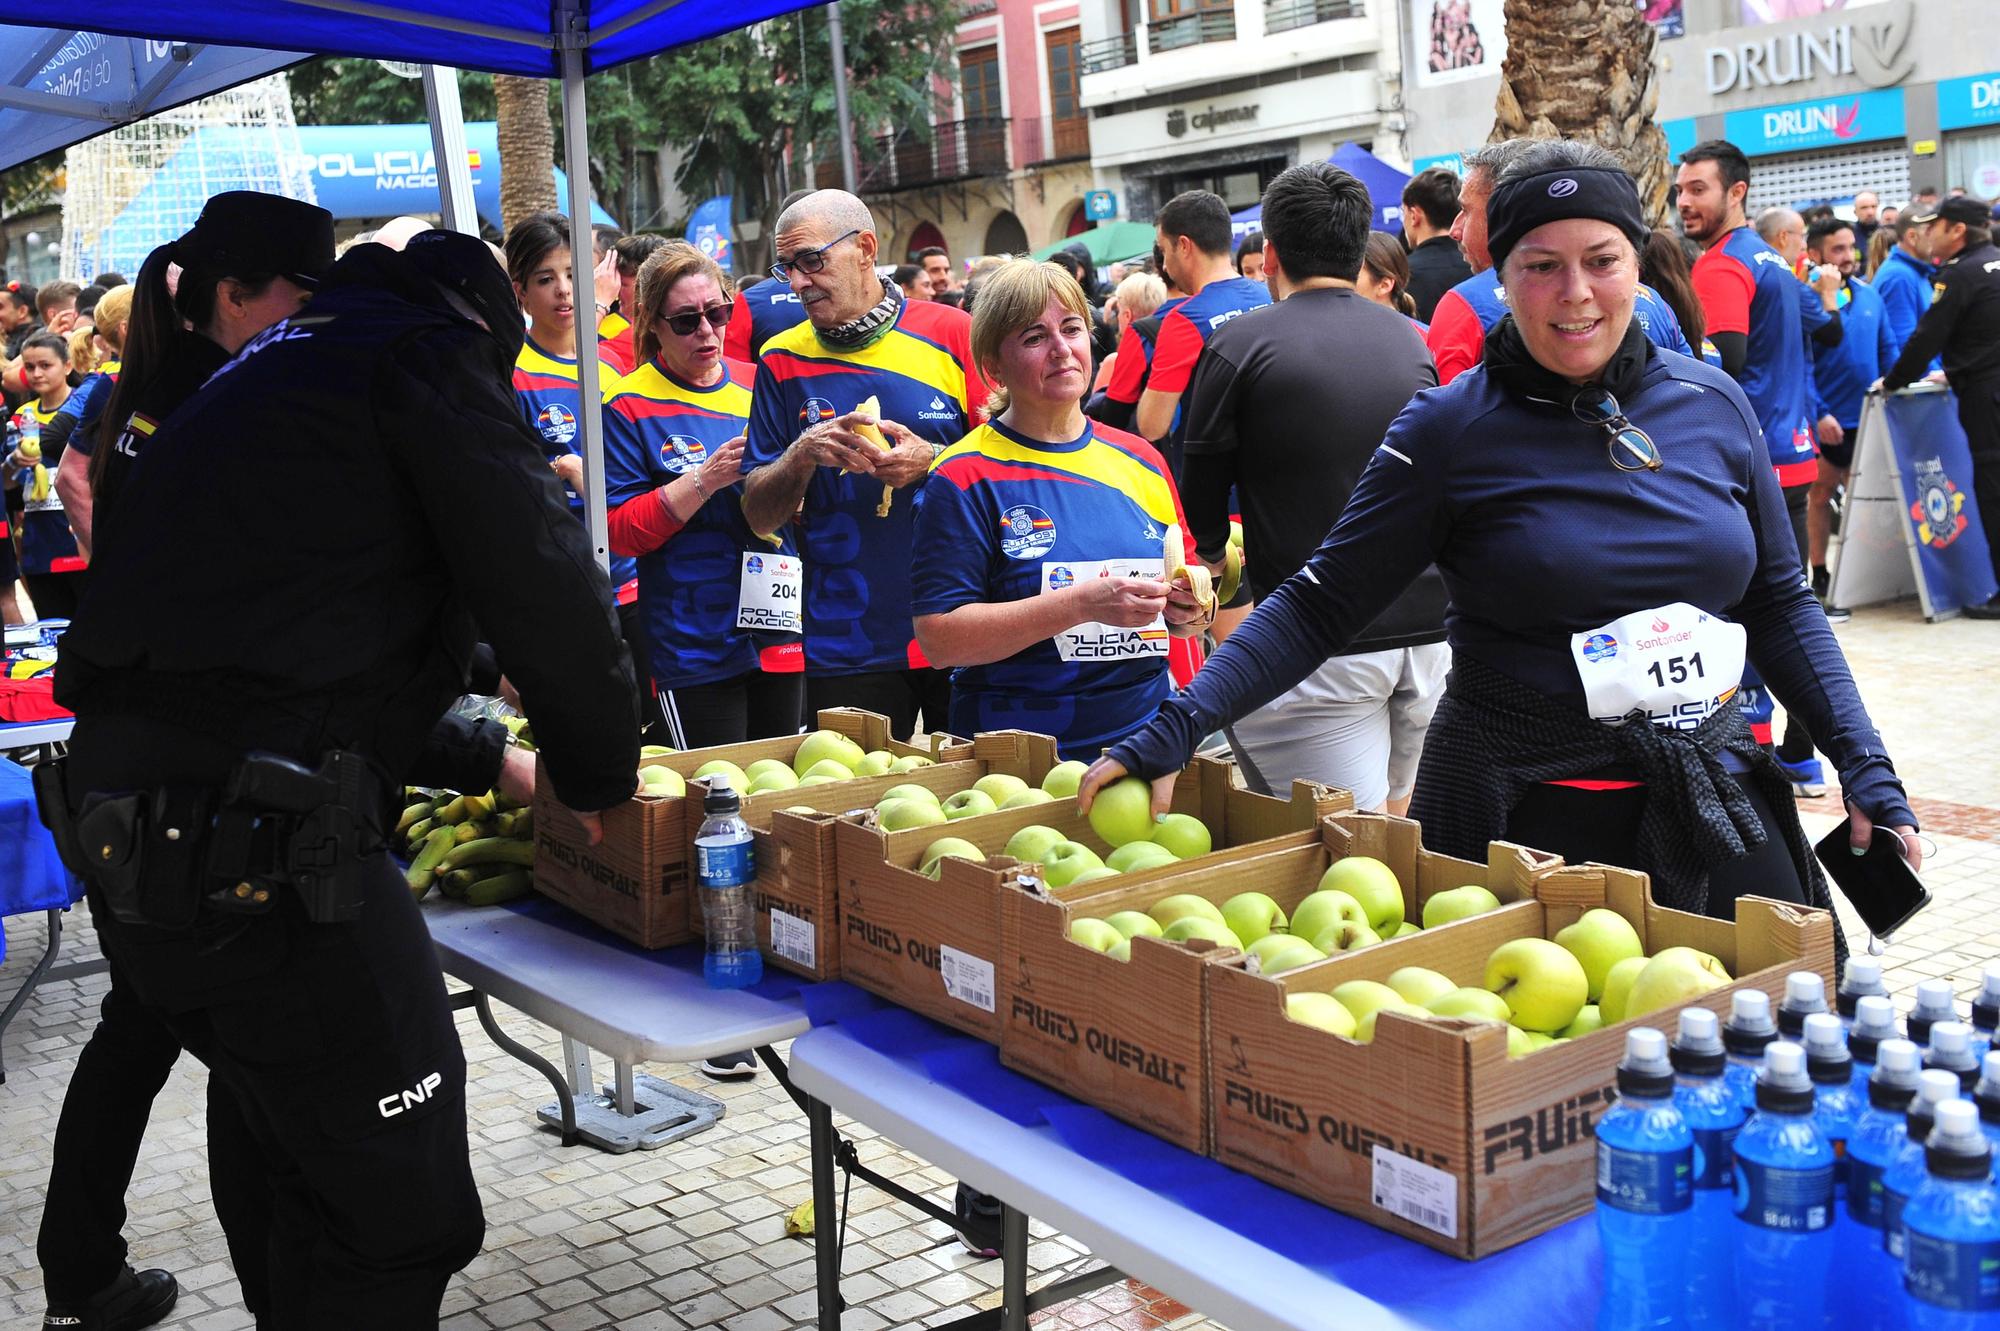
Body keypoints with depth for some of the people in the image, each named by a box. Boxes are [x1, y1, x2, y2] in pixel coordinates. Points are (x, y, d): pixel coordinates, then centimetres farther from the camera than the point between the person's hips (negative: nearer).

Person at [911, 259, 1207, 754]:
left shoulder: (1140, 460, 7)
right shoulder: (965, 476, -8)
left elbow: (1180, 607, 16)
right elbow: (938, 639, -17)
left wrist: (1191, 612, -8)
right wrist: (1082, 605, -24)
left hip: (1146, 734, 5)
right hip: (1018, 757, -4)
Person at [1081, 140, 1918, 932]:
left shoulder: (1714, 406, 3)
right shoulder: (1451, 430, -8)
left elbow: (1776, 601, 12)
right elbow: (1321, 605, -8)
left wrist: (1866, 769, 5)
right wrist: (1175, 731, -18)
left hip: (1716, 803, 4)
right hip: (1523, 818, -4)